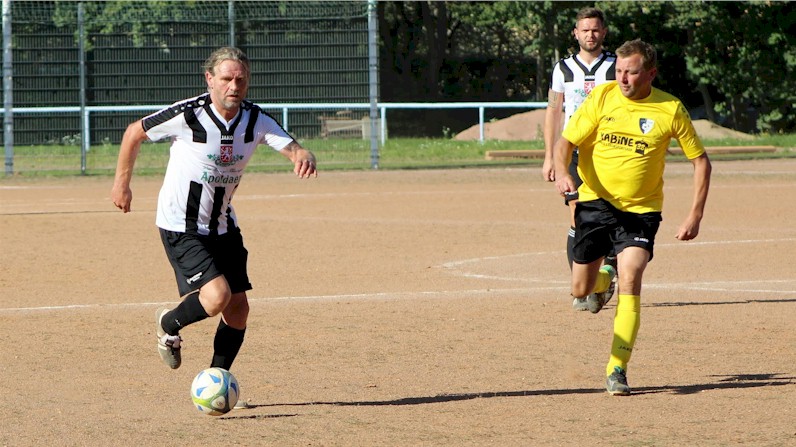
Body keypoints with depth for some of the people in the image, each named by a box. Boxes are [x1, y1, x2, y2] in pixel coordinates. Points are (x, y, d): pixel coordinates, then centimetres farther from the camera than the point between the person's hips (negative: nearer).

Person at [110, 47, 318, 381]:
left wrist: (304, 158, -44)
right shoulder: (187, 115, -20)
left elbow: (291, 148, -19)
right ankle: (168, 325, 10)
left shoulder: (255, 120, -7)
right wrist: (122, 183, 2)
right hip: (180, 227, -6)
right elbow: (134, 133, -5)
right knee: (217, 296, -22)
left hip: (222, 225, 6)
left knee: (238, 308, 3)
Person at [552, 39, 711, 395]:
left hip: (641, 209, -2)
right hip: (596, 201, 2)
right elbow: (565, 142, -3)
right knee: (580, 290, 4)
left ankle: (617, 369, -18)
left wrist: (696, 214, -5)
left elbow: (700, 160, 3)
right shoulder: (602, 97, -5)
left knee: (630, 279, -22)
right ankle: (603, 281, 43)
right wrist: (561, 173, -26)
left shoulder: (670, 110, -6)